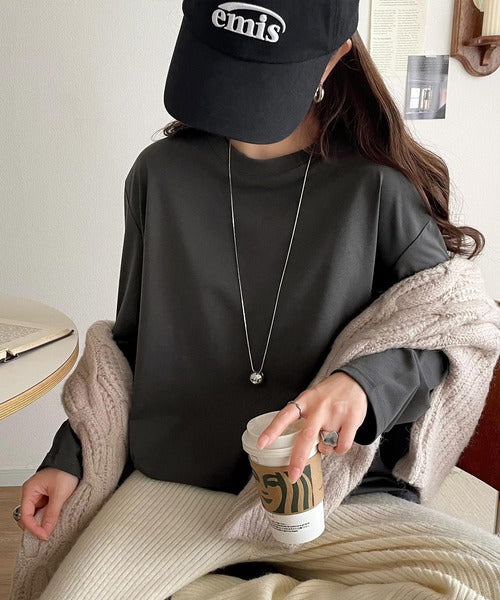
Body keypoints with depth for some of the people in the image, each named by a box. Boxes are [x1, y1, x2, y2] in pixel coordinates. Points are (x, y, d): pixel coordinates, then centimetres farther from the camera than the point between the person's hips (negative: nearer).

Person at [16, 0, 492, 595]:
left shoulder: (377, 188, -9)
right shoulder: (162, 173, 1)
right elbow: (130, 342, 10)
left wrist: (366, 380, -23)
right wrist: (71, 456, 2)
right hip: (175, 485, 1)